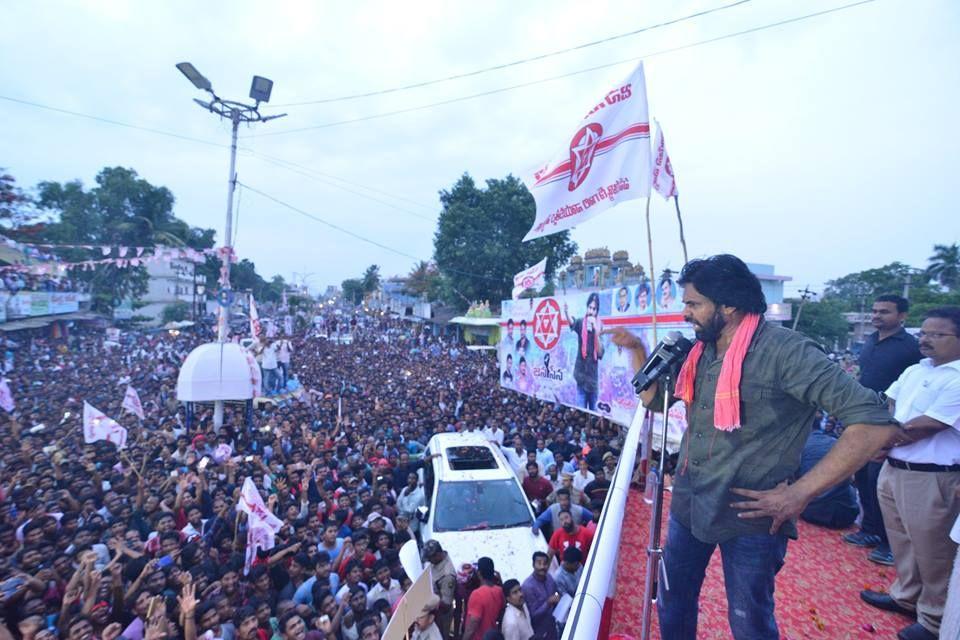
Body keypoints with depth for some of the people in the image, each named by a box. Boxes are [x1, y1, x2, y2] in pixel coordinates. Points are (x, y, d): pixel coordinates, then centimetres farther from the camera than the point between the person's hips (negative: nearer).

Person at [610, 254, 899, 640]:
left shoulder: (784, 351, -20)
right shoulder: (698, 352, 2)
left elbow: (875, 423, -23)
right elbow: (653, 399, 15)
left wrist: (801, 493, -23)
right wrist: (636, 349, 1)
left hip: (749, 516, -6)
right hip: (688, 505, 6)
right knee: (672, 607, 21)